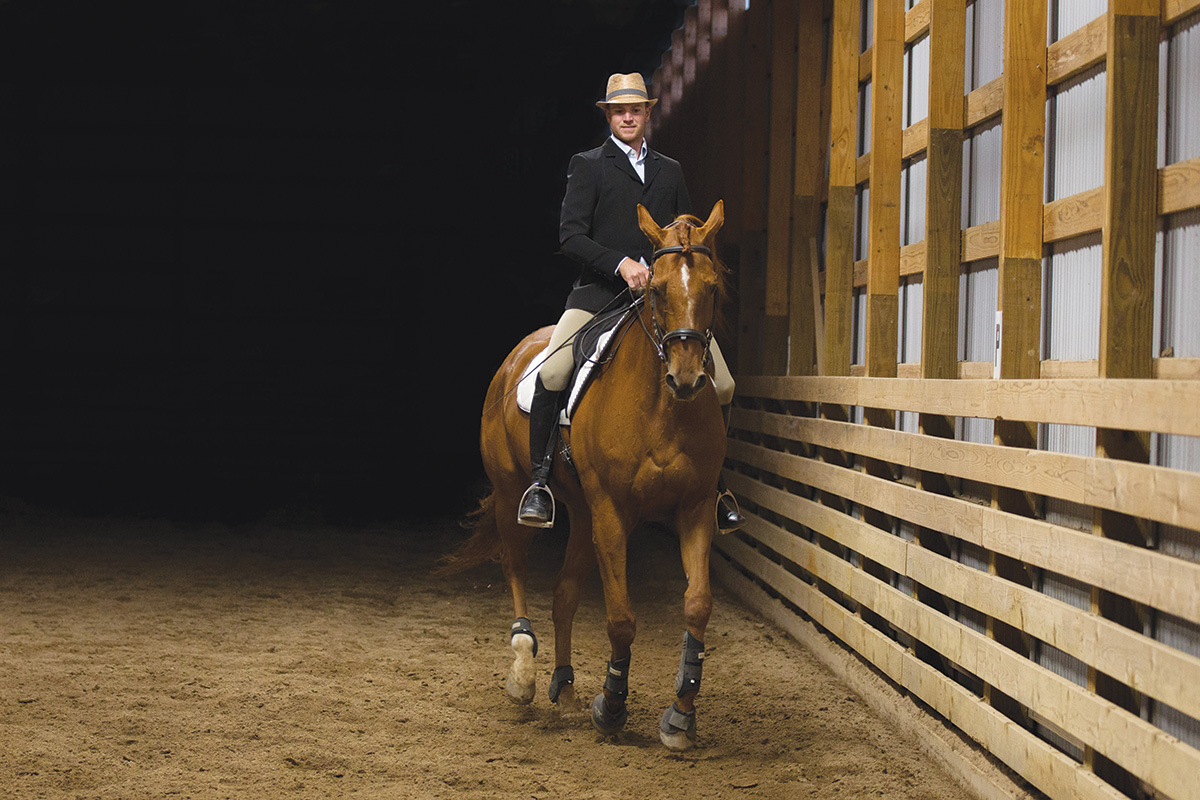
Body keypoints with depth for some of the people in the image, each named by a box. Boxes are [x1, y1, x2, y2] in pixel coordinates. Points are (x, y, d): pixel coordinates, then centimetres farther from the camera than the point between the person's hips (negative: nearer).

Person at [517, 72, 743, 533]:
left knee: (722, 386, -7)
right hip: (600, 290, -3)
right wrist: (620, 263, -17)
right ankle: (541, 478, -10)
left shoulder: (670, 171, 21)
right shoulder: (587, 166, 8)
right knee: (552, 373, -26)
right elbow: (571, 236, -3)